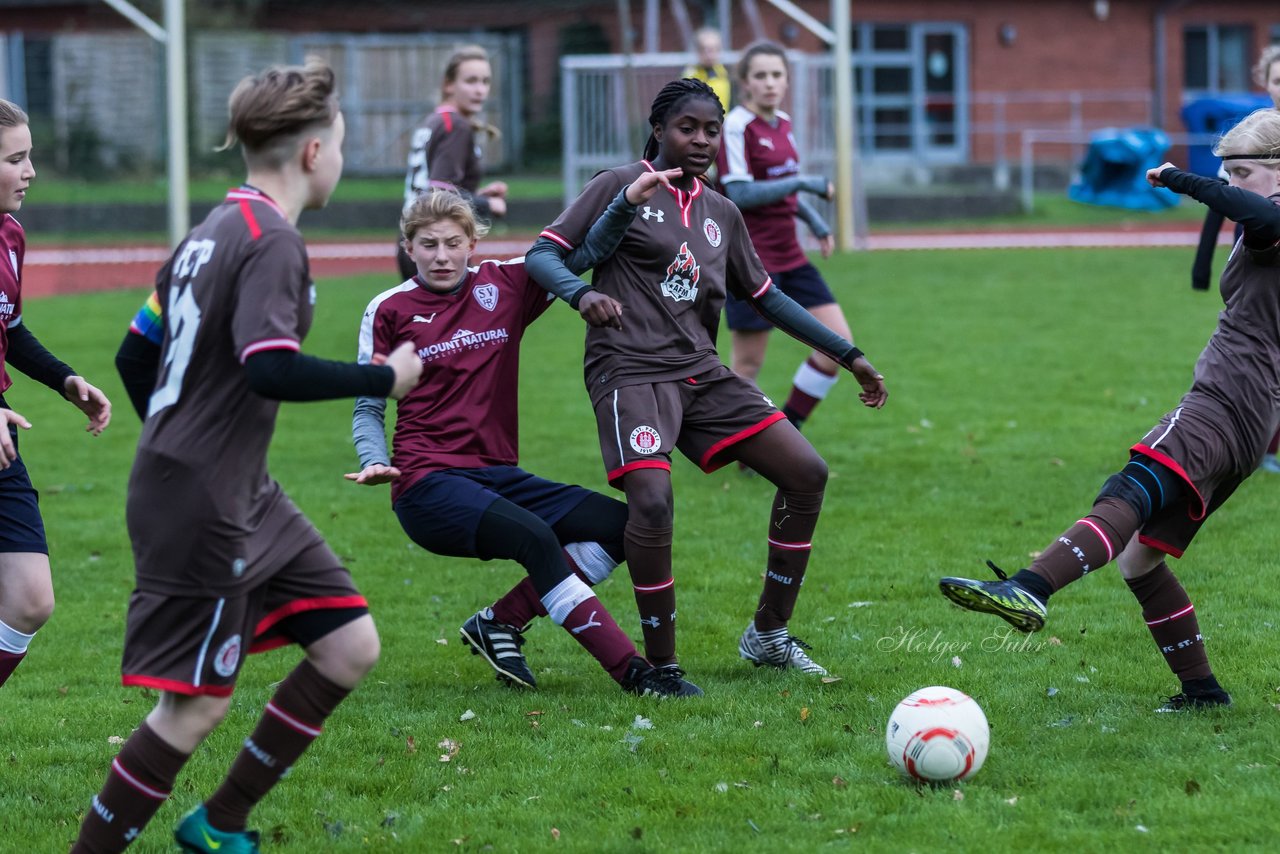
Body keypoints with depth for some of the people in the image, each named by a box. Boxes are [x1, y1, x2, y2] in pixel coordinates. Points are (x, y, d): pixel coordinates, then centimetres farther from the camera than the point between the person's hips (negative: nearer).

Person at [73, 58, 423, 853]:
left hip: (245, 497, 10)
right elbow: (271, 368, -29)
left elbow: (138, 353, 19)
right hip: (205, 509, -10)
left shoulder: (214, 231, 12)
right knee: (198, 703, -6)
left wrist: (180, 442, 32)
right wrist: (385, 378, -17)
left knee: (351, 646, 9)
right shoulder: (273, 243, -16)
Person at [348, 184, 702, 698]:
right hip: (428, 484, -6)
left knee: (622, 524, -9)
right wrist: (374, 462, -13)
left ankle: (500, 622, -5)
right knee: (534, 537, -31)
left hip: (496, 476, 6)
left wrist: (628, 204, -12)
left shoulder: (503, 285, 8)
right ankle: (629, 670, -30)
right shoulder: (389, 311, 1)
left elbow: (583, 254, 5)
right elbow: (368, 408, 6)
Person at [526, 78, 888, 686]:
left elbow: (767, 298, 25)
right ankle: (660, 667, -14)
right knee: (652, 500, -28)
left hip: (701, 374, 7)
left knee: (807, 474, -3)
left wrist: (848, 356, 23)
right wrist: (583, 295, -26)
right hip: (631, 370, -7)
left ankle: (768, 634, 11)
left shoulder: (721, 214, 17)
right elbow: (543, 254, -5)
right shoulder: (621, 187, 0)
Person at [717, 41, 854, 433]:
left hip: (789, 255, 8)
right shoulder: (736, 127, -13)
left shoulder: (782, 123, 11)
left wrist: (814, 220, 12)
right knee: (750, 363, -1)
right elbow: (739, 194, -21)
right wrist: (803, 183, -22)